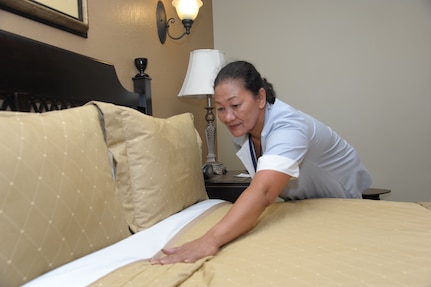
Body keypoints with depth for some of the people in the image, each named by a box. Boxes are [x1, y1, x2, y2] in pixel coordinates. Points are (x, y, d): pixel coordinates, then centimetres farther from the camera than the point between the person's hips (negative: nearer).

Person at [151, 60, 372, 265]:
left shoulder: (288, 126, -42)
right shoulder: (240, 125, -18)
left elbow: (263, 193, -60)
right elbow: (260, 186, -1)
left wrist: (211, 240, -72)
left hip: (341, 199, -5)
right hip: (301, 201, 5)